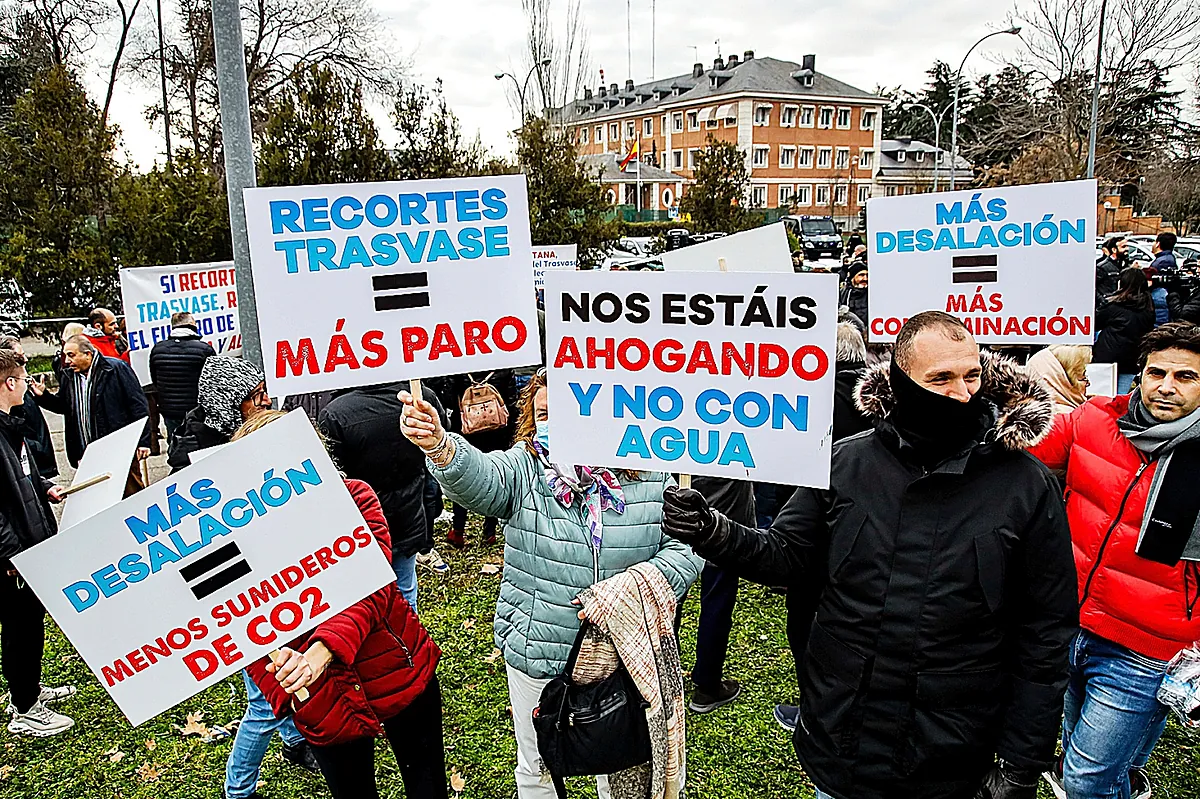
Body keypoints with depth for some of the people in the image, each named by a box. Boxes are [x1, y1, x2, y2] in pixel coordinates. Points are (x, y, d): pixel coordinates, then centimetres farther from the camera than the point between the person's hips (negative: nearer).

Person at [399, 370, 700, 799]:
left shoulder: (651, 478, -7)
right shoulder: (524, 467, -8)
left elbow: (685, 547, -8)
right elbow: (478, 479, -29)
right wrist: (439, 446, -51)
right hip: (536, 652, 0)